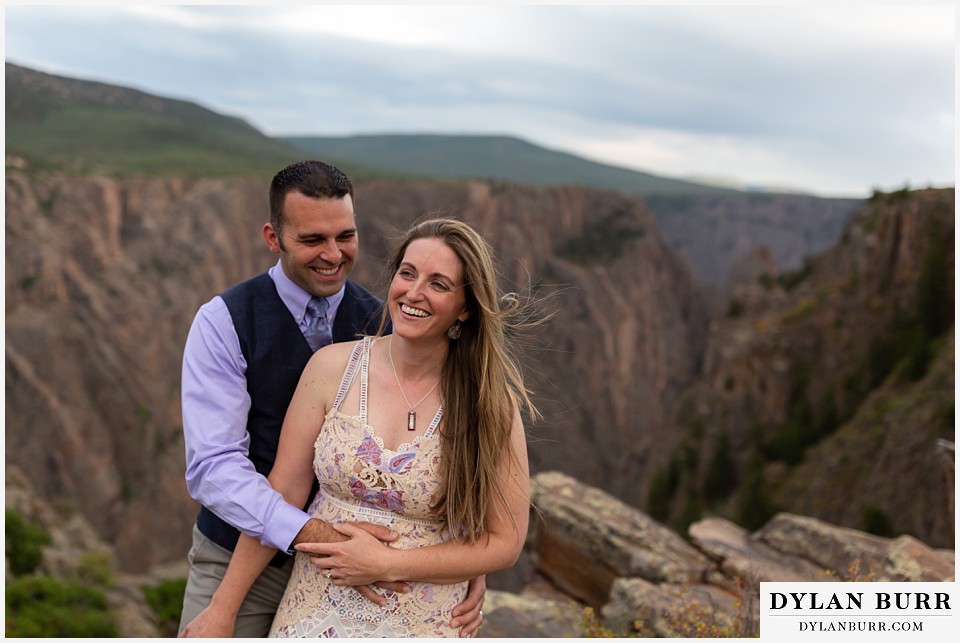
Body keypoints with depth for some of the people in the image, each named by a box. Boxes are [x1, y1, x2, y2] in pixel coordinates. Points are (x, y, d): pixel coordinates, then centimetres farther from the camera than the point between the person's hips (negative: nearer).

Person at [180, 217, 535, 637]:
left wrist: (387, 565, -16)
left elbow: (505, 543, -9)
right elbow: (282, 493, -5)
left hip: (423, 625, -1)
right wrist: (222, 609, -3)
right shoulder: (332, 367, -8)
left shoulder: (491, 404, -13)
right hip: (315, 614, 2)